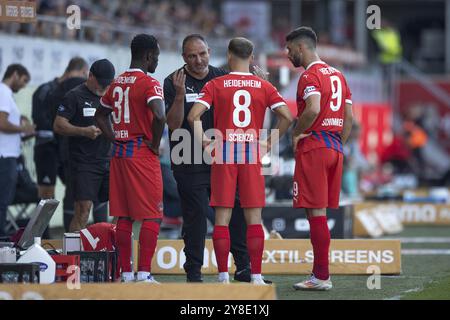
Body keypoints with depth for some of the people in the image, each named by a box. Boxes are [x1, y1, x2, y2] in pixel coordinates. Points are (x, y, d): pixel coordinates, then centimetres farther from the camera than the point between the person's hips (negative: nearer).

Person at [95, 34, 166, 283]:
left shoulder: (117, 83, 12)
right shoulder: (149, 83, -11)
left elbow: (100, 115, 23)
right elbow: (160, 116, -27)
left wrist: (115, 140, 15)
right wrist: (155, 144, -13)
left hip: (119, 153, 7)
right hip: (143, 155, -7)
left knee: (123, 216, 10)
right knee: (151, 216, -2)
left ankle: (125, 273, 11)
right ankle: (144, 274, -8)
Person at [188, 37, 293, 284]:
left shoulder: (215, 85, 0)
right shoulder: (264, 87, 4)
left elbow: (193, 116, -11)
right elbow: (287, 117, -4)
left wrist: (202, 142, 1)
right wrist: (269, 142, 5)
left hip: (223, 155, -1)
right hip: (252, 156, 1)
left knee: (222, 218, 3)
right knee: (254, 219, 4)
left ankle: (223, 277, 0)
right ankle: (256, 276, 2)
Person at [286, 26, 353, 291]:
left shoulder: (310, 75, -10)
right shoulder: (338, 75, 18)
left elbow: (313, 109, -26)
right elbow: (349, 117, 17)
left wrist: (296, 134, -12)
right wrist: (338, 145, 19)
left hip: (313, 147, -8)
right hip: (335, 149, 8)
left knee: (316, 211, -6)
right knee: (320, 212, 12)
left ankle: (322, 277, -7)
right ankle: (320, 273, 13)